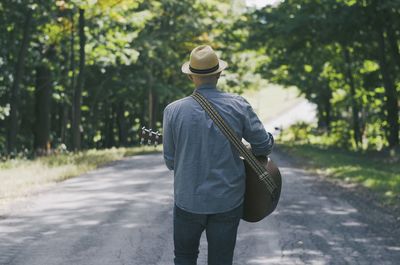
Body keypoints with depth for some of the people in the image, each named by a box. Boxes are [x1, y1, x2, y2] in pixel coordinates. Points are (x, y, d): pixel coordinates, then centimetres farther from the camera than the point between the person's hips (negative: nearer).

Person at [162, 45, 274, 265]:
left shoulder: (174, 110, -8)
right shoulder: (238, 106, -9)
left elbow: (170, 161, -1)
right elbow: (264, 146, -4)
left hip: (188, 200, 0)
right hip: (228, 201, 0)